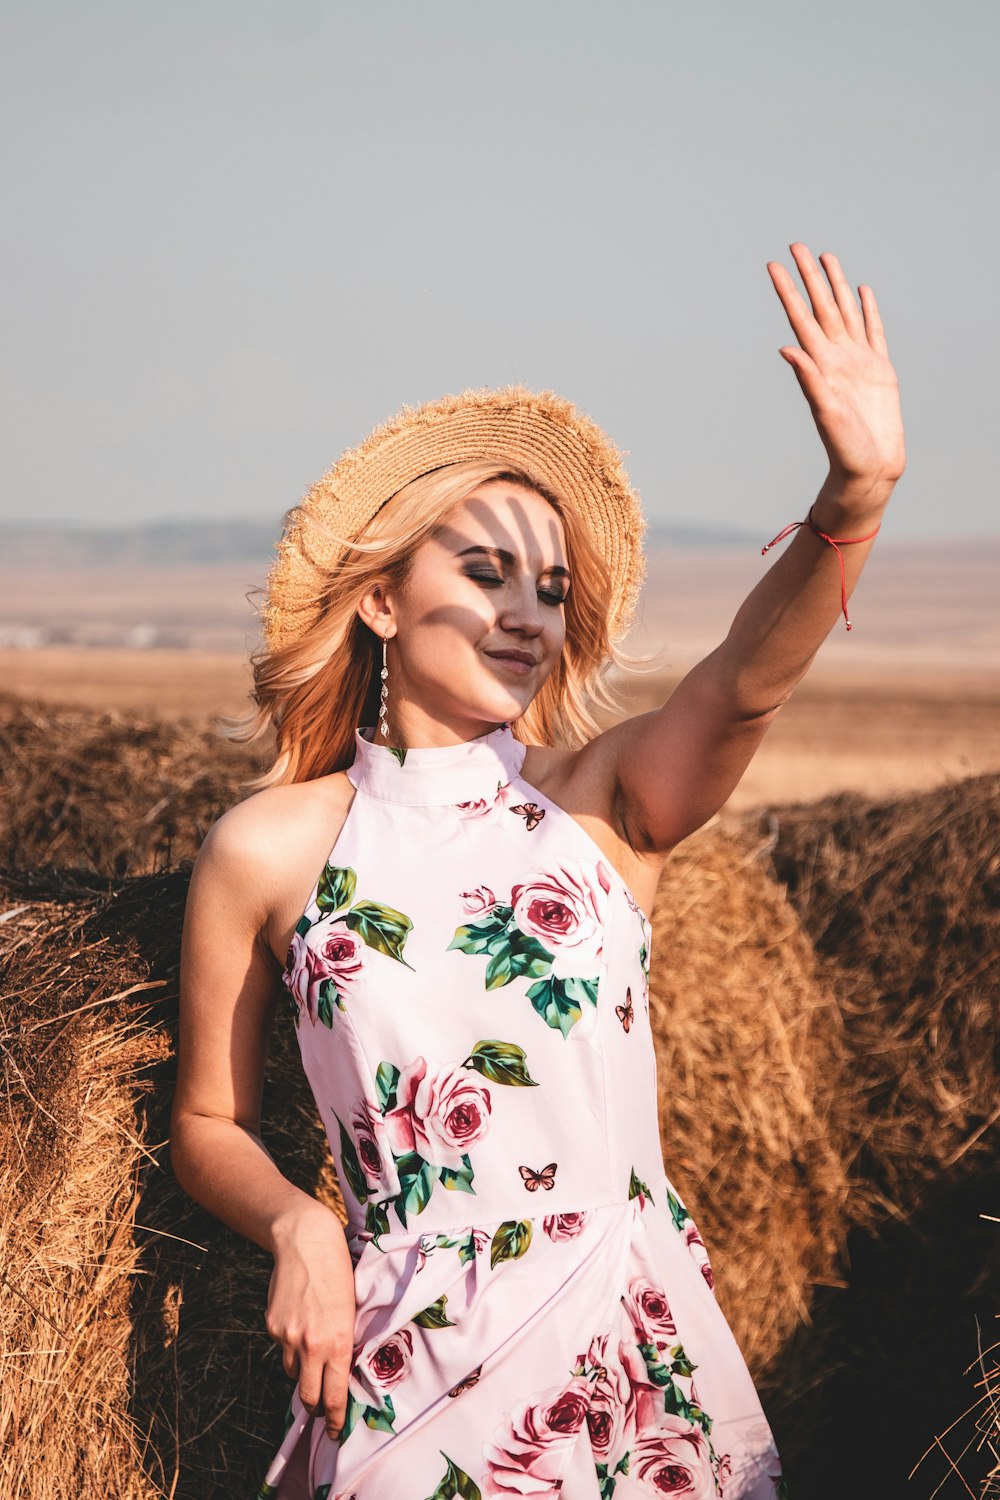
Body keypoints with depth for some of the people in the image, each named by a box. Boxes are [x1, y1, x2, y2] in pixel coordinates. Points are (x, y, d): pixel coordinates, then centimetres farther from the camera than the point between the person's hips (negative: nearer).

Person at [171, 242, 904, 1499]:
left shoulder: (609, 800, -1)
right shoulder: (268, 847, -2)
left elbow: (748, 681, -21)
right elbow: (208, 1129, 8)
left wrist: (858, 492, -38)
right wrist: (297, 1228, -13)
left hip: (637, 1357, 1)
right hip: (401, 1376, -1)